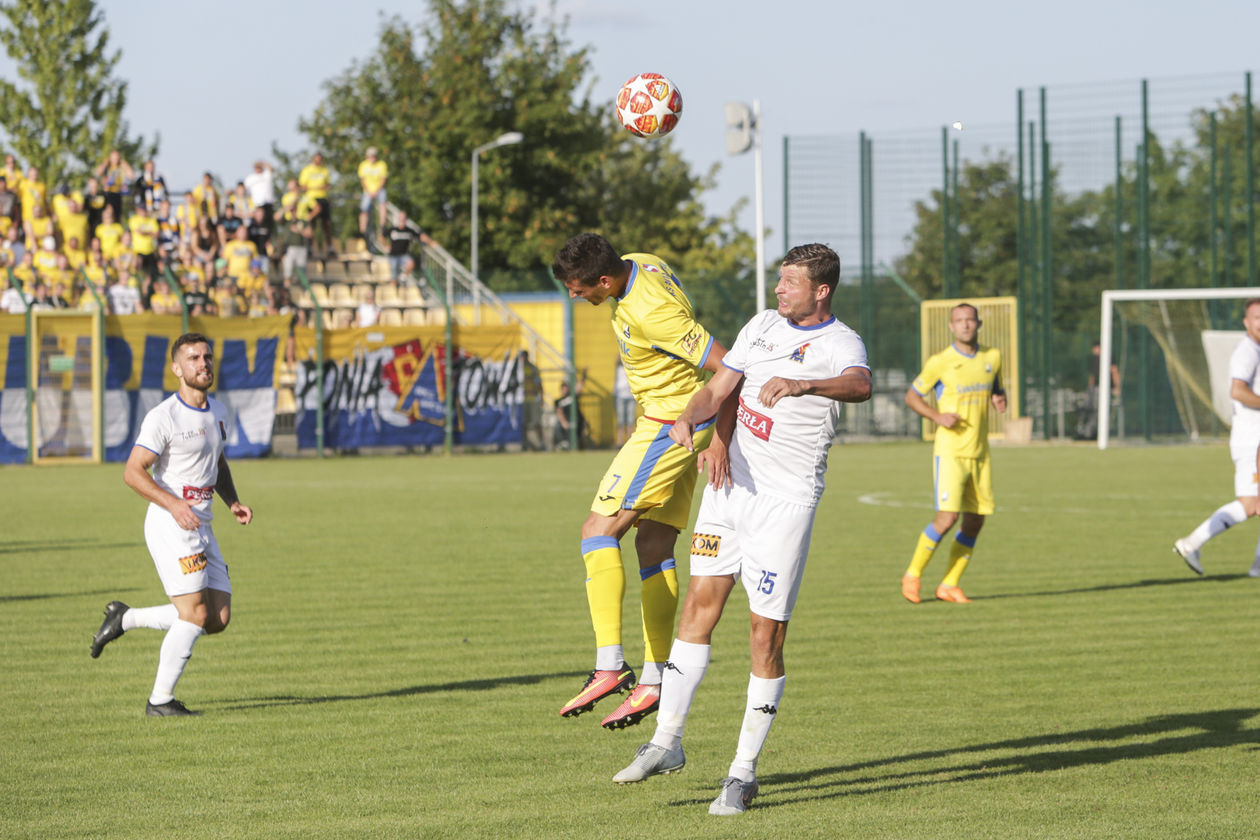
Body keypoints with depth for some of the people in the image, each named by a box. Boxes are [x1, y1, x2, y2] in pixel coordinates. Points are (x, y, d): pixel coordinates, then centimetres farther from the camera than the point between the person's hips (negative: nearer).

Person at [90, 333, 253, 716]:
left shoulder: (217, 411, 12)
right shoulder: (163, 417, -13)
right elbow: (133, 472, -14)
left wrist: (233, 503, 9)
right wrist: (173, 505, -25)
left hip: (202, 526, 8)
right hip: (170, 526, -8)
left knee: (218, 620, 4)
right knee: (195, 615, -12)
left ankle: (125, 618, 19)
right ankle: (160, 700, 0)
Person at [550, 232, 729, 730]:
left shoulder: (650, 312, -27)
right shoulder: (638, 265, 2)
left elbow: (726, 365, -26)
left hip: (671, 426, -10)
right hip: (671, 422, 10)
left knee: (599, 531, -12)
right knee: (654, 546, 9)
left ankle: (609, 666, -19)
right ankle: (653, 680, 9)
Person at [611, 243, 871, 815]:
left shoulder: (841, 344, -11)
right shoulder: (763, 326, 10)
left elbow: (860, 385, -33)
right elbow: (719, 388, 12)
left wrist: (804, 384, -52)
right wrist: (689, 420, -11)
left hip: (786, 499, -6)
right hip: (731, 483, 6)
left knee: (766, 634, -6)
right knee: (701, 603, 5)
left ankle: (743, 773, 2)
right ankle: (667, 741, 13)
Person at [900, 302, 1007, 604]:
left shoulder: (992, 358, 8)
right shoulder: (940, 362, -6)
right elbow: (912, 396, 3)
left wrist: (999, 399, -1)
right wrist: (937, 416, -14)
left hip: (979, 453, 5)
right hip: (950, 452, -5)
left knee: (975, 522, 3)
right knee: (947, 518, -15)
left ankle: (949, 585, 15)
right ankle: (913, 575, 3)